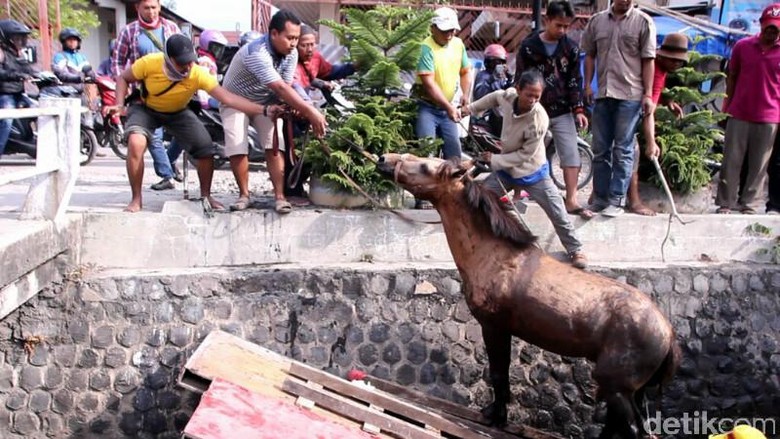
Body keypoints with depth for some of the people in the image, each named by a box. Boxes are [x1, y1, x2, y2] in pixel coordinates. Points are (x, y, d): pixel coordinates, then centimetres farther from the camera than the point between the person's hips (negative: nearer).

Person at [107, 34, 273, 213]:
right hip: (146, 109, -1)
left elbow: (228, 98, -36)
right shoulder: (149, 63, -31)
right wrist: (120, 104, -27)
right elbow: (123, 78, -10)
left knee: (206, 149, -12)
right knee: (136, 143, -30)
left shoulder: (198, 74, -31)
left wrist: (263, 110, -46)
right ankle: (136, 199, -13)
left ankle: (205, 195, 15)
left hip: (178, 113, 2)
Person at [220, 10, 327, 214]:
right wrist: (310, 112, -50)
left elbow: (286, 87, -15)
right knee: (237, 147, -16)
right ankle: (244, 194, 1)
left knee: (275, 145, -11)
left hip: (266, 101, 5)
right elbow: (280, 88, -45)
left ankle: (279, 196, -11)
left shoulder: (291, 53, -15)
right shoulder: (257, 53, -38)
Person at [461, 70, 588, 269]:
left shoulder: (539, 120, -33)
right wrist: (470, 108, 10)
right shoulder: (508, 96, -20)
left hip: (532, 172, -5)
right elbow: (494, 97, 8)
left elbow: (525, 155, -25)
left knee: (557, 213, -5)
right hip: (506, 169, 5)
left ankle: (575, 250, 11)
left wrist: (494, 159, -19)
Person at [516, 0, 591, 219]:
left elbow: (574, 80, 4)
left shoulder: (570, 47, 2)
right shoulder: (528, 46, -7)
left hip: (562, 112, 2)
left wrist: (578, 109, -4)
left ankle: (571, 200, 0)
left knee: (572, 155, -4)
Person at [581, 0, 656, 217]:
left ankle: (617, 200, 5)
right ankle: (600, 198, 19)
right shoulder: (597, 20, 9)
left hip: (630, 95, -4)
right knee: (600, 150, 10)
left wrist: (648, 94, -7)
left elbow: (648, 61, -3)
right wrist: (587, 84, 6)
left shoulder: (643, 22, -1)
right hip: (603, 94, 4)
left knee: (623, 151, 0)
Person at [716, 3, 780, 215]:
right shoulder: (742, 46, 1)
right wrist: (727, 106, 7)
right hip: (739, 115, 1)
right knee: (731, 161, 4)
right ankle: (725, 203, 12)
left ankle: (747, 202, 18)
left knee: (759, 165, 7)